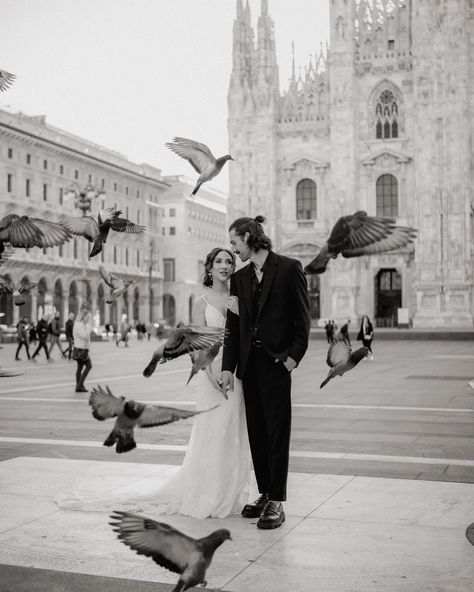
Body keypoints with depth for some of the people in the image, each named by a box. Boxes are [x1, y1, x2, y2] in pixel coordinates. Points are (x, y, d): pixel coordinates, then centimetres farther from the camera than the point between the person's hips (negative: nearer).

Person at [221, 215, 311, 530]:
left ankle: (277, 503, 2)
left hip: (277, 362, -6)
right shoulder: (239, 278, 13)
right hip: (250, 362, 6)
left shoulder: (289, 268, -3)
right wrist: (228, 367, 3)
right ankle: (265, 494, 20)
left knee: (278, 432, -2)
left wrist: (294, 355, -11)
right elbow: (233, 325, 10)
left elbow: (303, 317, -3)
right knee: (257, 432, 9)